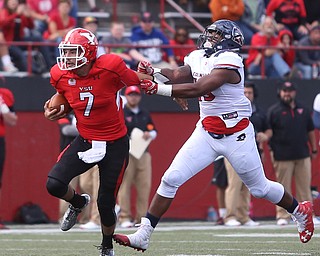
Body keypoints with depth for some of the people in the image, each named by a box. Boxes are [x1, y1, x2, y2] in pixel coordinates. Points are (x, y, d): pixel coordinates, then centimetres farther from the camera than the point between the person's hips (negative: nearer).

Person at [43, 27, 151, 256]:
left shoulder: (110, 68, -22)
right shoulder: (61, 76, -8)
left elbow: (137, 80, -3)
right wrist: (54, 112, -4)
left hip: (115, 144, -4)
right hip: (85, 141, 4)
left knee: (106, 204, 1)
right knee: (54, 184, -16)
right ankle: (79, 203, 20)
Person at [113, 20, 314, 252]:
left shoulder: (229, 62, -21)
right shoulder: (198, 58, 5)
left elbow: (197, 89, -30)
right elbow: (176, 76, -8)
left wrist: (158, 89, -34)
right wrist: (153, 72, -27)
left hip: (236, 135, -6)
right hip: (206, 134, 6)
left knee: (259, 188, 10)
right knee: (171, 179, -7)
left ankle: (300, 212, 37)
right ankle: (143, 235, -5)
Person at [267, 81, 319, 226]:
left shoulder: (303, 110, 12)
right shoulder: (273, 111, 0)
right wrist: (271, 149, -11)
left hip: (303, 155, 4)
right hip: (283, 156, -4)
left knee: (305, 186, 4)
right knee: (283, 187, -1)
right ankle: (282, 216, 4)